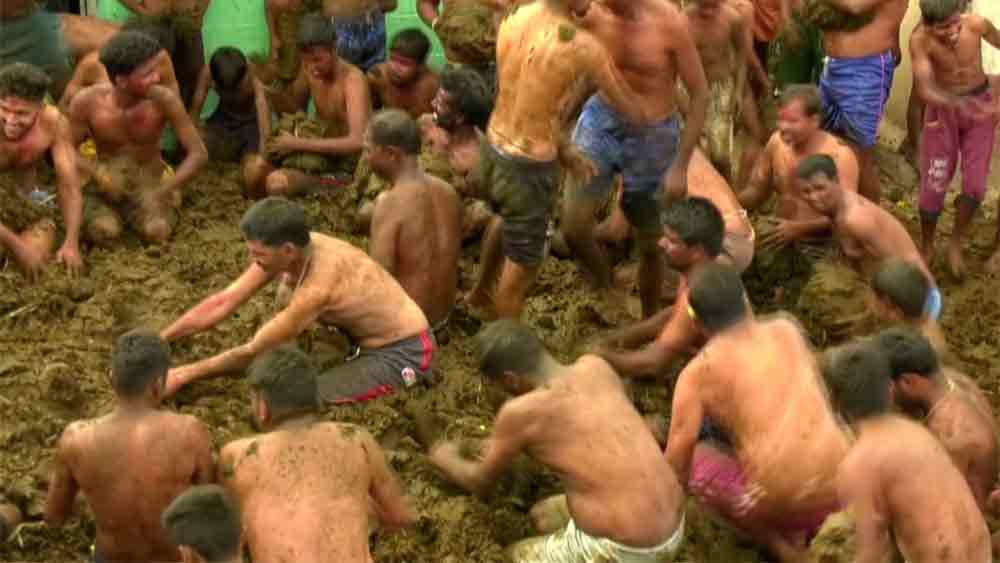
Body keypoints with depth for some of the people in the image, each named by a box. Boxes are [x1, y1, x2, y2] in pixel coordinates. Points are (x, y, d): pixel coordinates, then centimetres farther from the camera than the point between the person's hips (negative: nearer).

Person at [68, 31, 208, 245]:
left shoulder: (163, 100, -22)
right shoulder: (87, 102, -19)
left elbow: (199, 153, -18)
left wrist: (163, 192, -29)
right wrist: (97, 173, -27)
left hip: (150, 182, 0)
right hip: (106, 185, 0)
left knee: (157, 232, -28)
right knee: (104, 231, -29)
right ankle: (102, 209, 7)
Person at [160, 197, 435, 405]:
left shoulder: (319, 285, -32)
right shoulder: (286, 250, -10)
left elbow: (253, 352, -22)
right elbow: (221, 303, -4)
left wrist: (182, 374, -15)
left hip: (402, 354, -9)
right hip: (370, 341, 9)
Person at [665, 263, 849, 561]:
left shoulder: (697, 372, 0)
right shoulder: (787, 329, 12)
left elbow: (678, 456, -5)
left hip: (778, 500, -4)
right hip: (838, 491, 5)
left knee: (698, 462, 22)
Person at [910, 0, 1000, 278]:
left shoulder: (977, 24, -25)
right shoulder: (920, 40, -29)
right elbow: (926, 91, -37)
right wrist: (962, 105, -54)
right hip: (943, 109, -1)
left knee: (975, 186, -2)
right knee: (933, 187, 2)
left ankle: (955, 244, 23)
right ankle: (926, 248, 28)